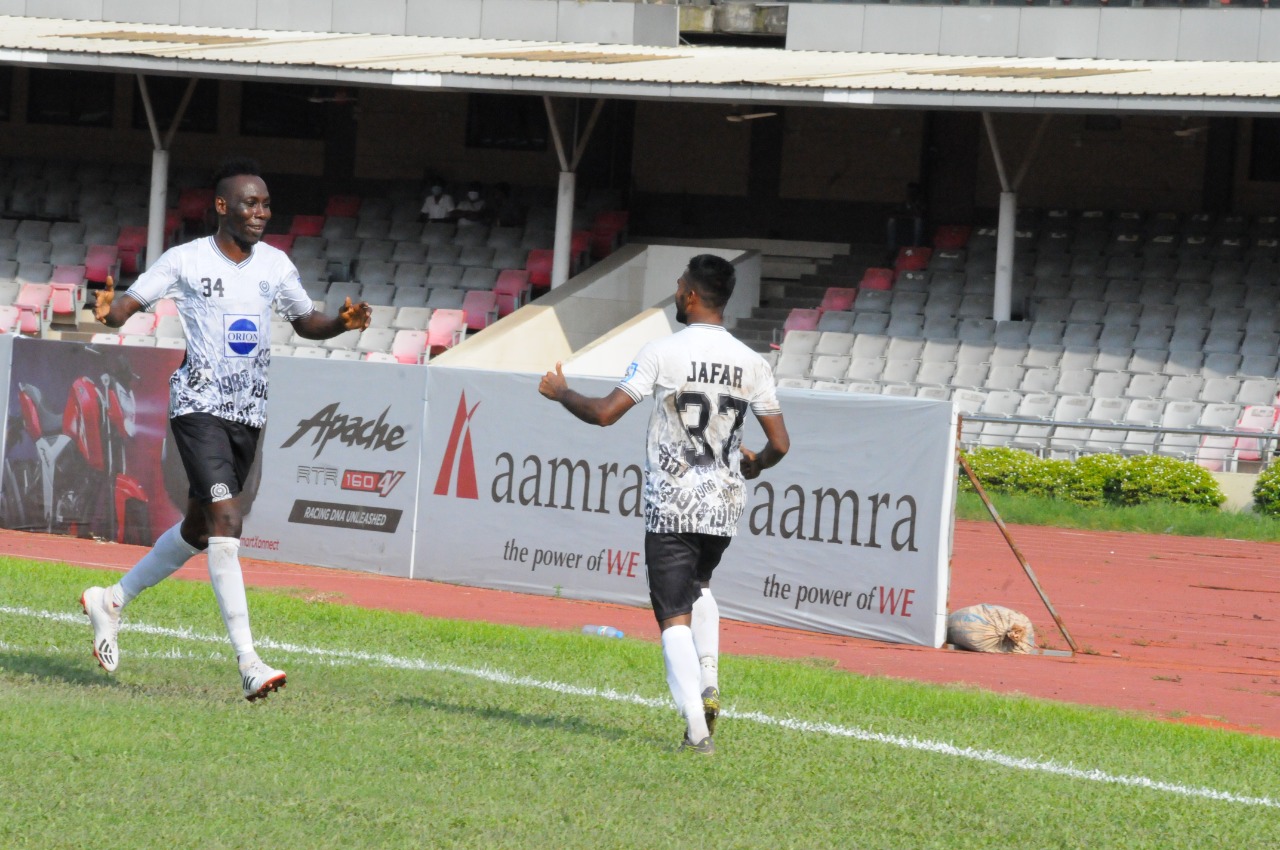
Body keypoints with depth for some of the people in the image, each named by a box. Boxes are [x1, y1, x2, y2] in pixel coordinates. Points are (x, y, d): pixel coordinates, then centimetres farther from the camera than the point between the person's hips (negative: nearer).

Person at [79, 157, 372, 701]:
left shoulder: (275, 264, 9)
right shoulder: (186, 261, -5)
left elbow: (305, 322, 21)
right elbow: (125, 307, -6)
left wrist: (343, 323, 0)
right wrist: (108, 310, -29)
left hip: (248, 412, 6)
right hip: (198, 405, -6)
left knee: (198, 530, 15)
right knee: (226, 518, -20)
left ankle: (111, 601, 37)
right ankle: (247, 662, -26)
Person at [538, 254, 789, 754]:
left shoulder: (662, 353, -10)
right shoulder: (751, 363, 1)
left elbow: (605, 413, -12)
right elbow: (779, 444, 2)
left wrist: (560, 393, 7)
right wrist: (754, 465, 25)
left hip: (671, 506, -4)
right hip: (724, 506, 4)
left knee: (675, 617, -2)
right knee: (699, 585, 31)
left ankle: (697, 728, -15)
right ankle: (708, 683, 13)